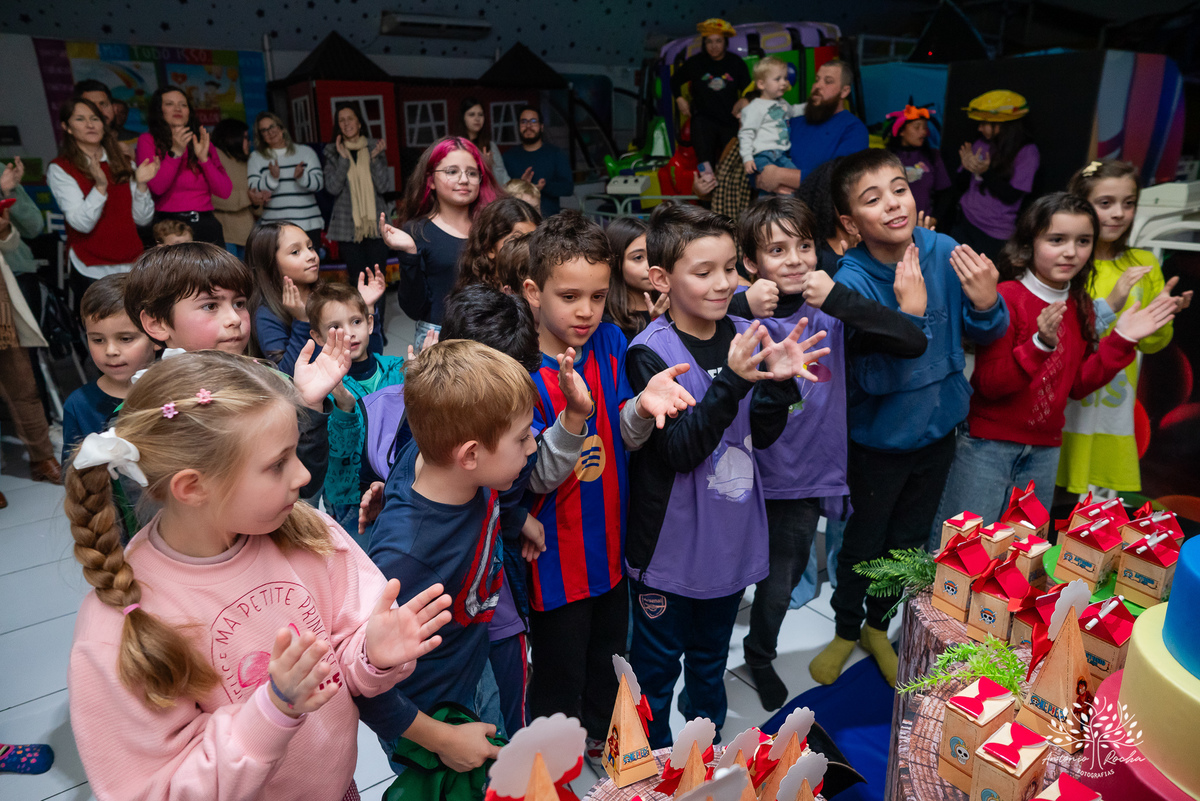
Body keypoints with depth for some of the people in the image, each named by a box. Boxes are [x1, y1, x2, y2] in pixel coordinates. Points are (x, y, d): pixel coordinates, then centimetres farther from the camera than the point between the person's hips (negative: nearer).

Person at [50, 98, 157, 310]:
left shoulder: (123, 165, 13)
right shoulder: (60, 169, 0)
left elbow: (143, 219, 5)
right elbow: (82, 223, -13)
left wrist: (141, 184, -9)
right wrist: (100, 186, -25)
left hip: (133, 267, 4)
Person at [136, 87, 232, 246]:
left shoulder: (203, 142, 16)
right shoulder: (147, 140, 6)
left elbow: (225, 191, 3)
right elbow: (156, 187, -11)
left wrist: (203, 158, -6)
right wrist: (176, 152, -14)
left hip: (206, 225, 3)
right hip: (168, 226, -3)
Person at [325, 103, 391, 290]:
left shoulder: (375, 147, 7)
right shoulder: (333, 151, 7)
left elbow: (384, 186, -1)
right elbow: (333, 188, -5)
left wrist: (375, 157, -10)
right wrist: (343, 158, -10)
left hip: (375, 222, 0)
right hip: (348, 225, 0)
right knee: (357, 279, -2)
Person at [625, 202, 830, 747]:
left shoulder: (744, 336, -2)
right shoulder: (650, 353, -19)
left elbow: (763, 435, 0)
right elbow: (679, 451, -25)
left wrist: (778, 382, -19)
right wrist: (731, 381, -34)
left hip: (730, 535, 6)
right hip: (669, 543, -5)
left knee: (711, 657, 27)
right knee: (658, 665, 15)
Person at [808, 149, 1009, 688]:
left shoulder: (946, 253, -13)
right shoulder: (851, 283, -24)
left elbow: (984, 338, 0)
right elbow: (874, 377, -28)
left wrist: (985, 303, -21)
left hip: (938, 428, 4)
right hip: (878, 440, -4)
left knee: (909, 542, 22)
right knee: (863, 544, 15)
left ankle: (878, 625, 47)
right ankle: (846, 630, 42)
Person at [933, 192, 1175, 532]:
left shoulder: (1080, 306, 7)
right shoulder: (1006, 297, -14)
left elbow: (1078, 385, 11)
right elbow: (989, 384, -18)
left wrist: (1122, 339, 2)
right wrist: (1041, 344, -30)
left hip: (1044, 450, 7)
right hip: (988, 444, -6)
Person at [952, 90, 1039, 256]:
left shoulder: (1027, 153, -7)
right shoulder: (980, 144, 5)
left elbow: (1011, 196, -14)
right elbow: (962, 185, 9)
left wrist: (985, 172, -23)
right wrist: (967, 168, -12)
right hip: (964, 221, 4)